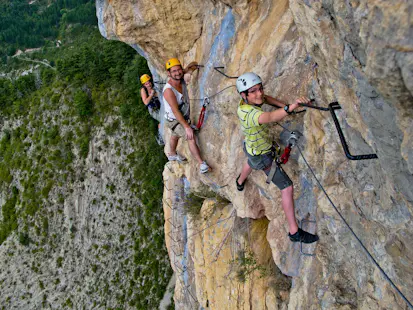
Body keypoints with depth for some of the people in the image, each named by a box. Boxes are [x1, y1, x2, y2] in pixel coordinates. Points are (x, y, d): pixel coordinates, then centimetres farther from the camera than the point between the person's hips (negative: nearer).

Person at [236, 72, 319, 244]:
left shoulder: (244, 103, -17)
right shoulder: (250, 113, -43)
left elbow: (266, 98, 1)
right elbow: (269, 117, -65)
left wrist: (284, 105, -16)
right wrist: (290, 107, -84)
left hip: (251, 147, 9)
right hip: (263, 156, -9)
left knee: (251, 162, 43)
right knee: (287, 188, -3)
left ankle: (240, 182, 75)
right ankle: (294, 232, 5)